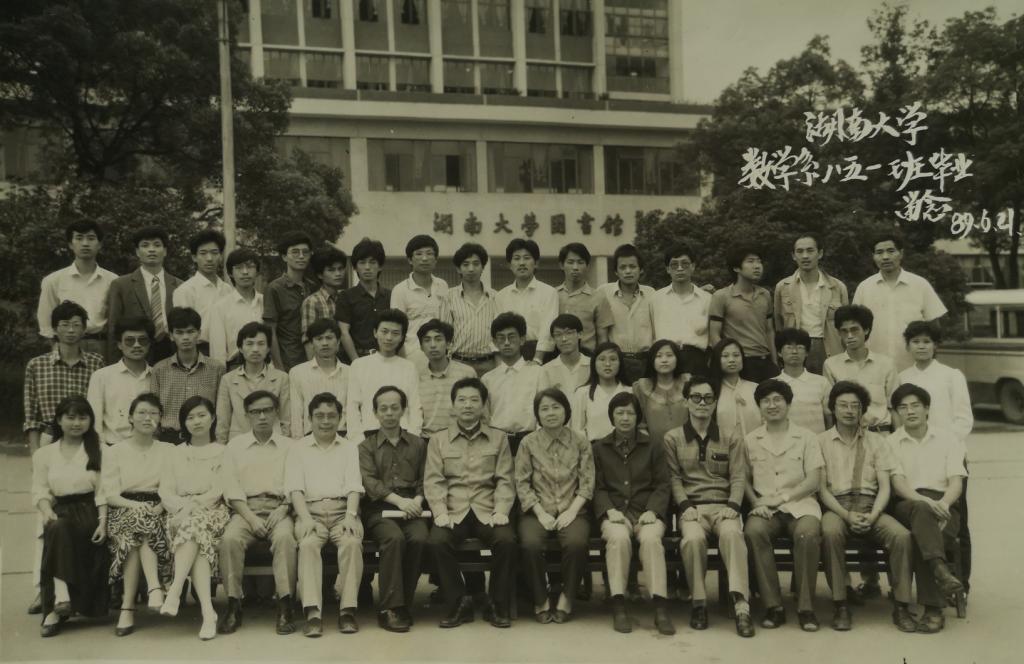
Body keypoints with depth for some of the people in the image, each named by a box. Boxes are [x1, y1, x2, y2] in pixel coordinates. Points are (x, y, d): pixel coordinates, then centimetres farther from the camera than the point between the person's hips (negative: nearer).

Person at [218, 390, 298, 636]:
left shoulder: (290, 446, 14)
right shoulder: (235, 446, 16)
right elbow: (232, 489, 5)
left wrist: (284, 508, -14)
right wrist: (250, 518, -9)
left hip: (278, 510, -1)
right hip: (246, 509, 1)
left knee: (285, 537, -33)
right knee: (230, 538, -31)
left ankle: (285, 606, -30)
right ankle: (233, 605, -22)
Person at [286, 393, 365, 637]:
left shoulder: (350, 448, 18)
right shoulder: (299, 449, 16)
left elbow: (354, 487, 5)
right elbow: (295, 488, 4)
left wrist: (351, 516, -13)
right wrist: (305, 518, -13)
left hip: (342, 510, 0)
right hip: (311, 510, 0)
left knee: (352, 542, -31)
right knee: (308, 544, -32)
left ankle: (347, 609, -28)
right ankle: (312, 612, -35)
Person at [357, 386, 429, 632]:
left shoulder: (418, 444, 21)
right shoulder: (367, 446, 15)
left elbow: (425, 480, 14)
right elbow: (369, 481, 0)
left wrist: (417, 500, -9)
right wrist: (398, 500, -16)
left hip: (411, 507, 2)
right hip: (379, 508, -1)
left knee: (419, 538, -31)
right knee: (394, 538, -33)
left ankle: (403, 603, -18)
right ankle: (389, 609, -28)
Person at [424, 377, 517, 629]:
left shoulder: (498, 438, 14)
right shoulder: (438, 440, 14)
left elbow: (505, 481, 7)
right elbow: (433, 481, 4)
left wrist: (501, 511, -9)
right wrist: (440, 513, -12)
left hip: (487, 511, 0)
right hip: (453, 512, 0)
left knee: (507, 540, -30)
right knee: (436, 541, -30)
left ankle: (497, 605, -9)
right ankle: (458, 603, -11)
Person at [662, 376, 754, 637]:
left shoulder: (731, 438, 15)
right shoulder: (673, 438, 13)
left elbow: (738, 477, 7)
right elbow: (674, 478, 6)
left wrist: (733, 505, -9)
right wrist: (685, 505, -10)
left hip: (724, 505, 1)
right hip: (691, 506, 0)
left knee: (732, 533, -35)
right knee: (693, 538, -34)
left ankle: (741, 603, -38)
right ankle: (699, 603, -18)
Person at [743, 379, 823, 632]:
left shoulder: (806, 438, 10)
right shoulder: (750, 440, 14)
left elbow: (814, 480, 2)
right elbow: (745, 479, 13)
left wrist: (780, 498, -10)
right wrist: (756, 502, -7)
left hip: (800, 504, -1)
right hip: (764, 507, 1)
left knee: (807, 534, -35)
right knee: (753, 531, -33)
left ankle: (805, 607, -22)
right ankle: (773, 606, -24)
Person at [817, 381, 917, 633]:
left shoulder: (876, 442, 15)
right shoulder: (821, 442, 9)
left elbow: (885, 487, 7)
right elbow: (821, 488, 1)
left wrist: (872, 516, -12)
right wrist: (847, 515, -14)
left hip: (870, 507, 2)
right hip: (836, 506, -2)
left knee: (902, 535, -27)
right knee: (830, 532, -36)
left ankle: (901, 607, -16)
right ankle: (841, 606, -27)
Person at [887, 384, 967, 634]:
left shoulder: (947, 440, 15)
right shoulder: (891, 443, 12)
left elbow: (956, 482, 4)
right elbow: (897, 483, -1)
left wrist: (943, 503, -18)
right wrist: (924, 501, -20)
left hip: (943, 506, 0)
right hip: (908, 505, 0)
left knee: (920, 537, -33)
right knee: (921, 509, -38)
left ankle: (933, 608, -32)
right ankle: (941, 571, -53)